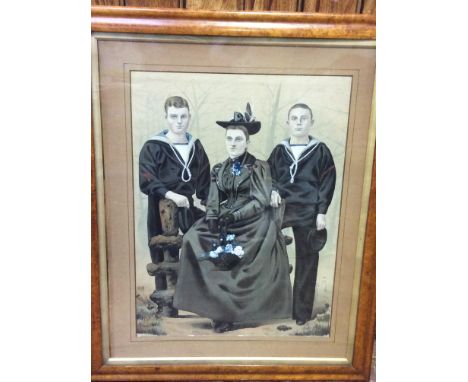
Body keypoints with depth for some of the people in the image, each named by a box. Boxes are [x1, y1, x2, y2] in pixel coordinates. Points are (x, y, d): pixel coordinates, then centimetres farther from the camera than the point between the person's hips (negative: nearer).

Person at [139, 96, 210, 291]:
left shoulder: (196, 147, 11)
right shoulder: (152, 147, -5)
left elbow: (204, 182, 16)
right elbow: (146, 182, -15)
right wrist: (170, 195, -28)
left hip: (187, 209, 4)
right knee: (164, 261, 4)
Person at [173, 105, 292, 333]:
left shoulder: (259, 168, 0)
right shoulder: (219, 170, 13)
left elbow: (260, 202, -9)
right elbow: (213, 202, 7)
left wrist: (234, 215, -19)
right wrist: (213, 219, -14)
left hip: (253, 222, -4)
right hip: (224, 221, 5)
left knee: (232, 255, -26)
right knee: (193, 240, -17)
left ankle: (229, 310, -5)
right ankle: (219, 307, -9)